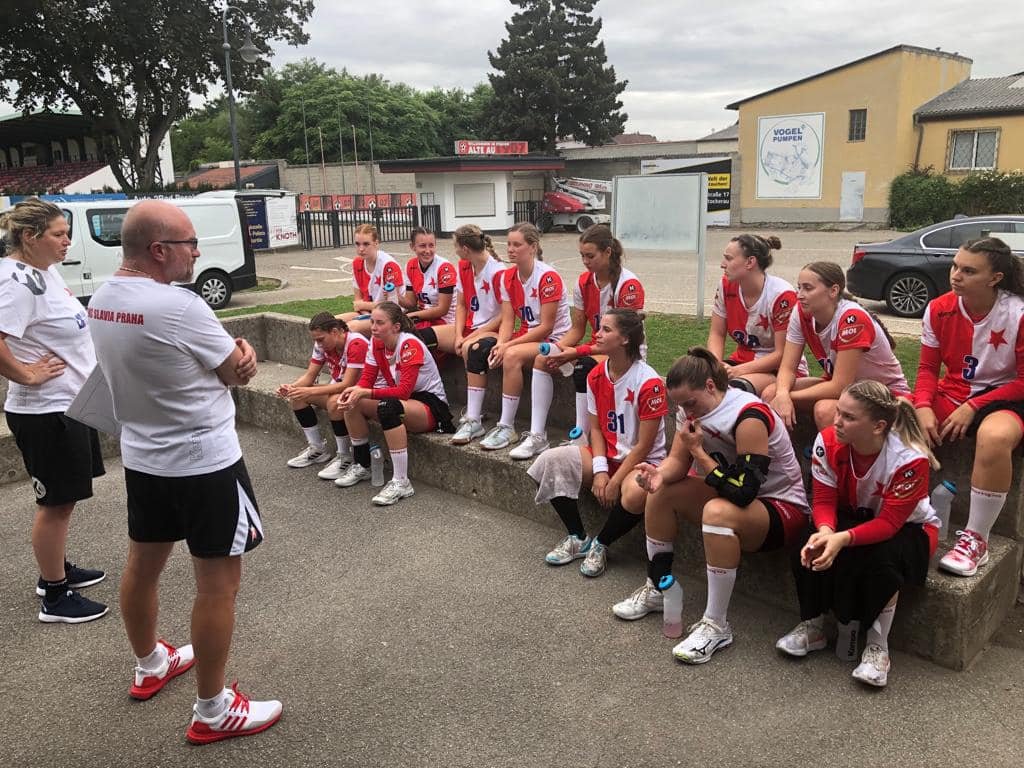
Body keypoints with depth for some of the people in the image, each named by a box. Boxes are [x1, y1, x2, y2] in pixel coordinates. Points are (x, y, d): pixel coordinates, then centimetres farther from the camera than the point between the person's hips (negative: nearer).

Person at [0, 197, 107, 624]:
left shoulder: (44, 271, 7)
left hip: (69, 405, 9)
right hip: (46, 412, -9)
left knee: (63, 498, 21)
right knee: (56, 502, 2)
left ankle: (56, 570, 37)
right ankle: (55, 597, 16)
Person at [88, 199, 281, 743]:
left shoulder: (100, 300, 2)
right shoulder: (178, 306, -25)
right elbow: (240, 371, -14)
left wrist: (233, 353, -8)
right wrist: (242, 356, 7)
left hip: (141, 455, 9)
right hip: (203, 460, -9)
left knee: (142, 563, 22)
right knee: (218, 581, 3)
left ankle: (150, 666, 45)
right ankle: (212, 712, 14)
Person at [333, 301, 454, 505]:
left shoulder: (410, 345, -23)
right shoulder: (377, 343, 0)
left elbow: (404, 391, -29)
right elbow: (367, 379, -1)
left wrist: (366, 393, -34)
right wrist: (354, 390, -24)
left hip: (431, 405, -8)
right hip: (399, 400, 8)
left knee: (388, 407, -37)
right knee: (352, 403, -11)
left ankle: (401, 483, -31)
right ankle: (362, 466, 6)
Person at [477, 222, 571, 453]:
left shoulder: (548, 277, -17)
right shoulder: (508, 277, 4)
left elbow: (546, 326, -19)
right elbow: (507, 321, 0)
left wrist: (508, 346, -22)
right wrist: (500, 345, -21)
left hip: (554, 339, -7)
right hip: (527, 336, 7)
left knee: (512, 355, -34)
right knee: (477, 349, -19)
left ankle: (507, 427, -23)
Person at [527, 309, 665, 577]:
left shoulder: (648, 383, -21)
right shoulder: (596, 376, -1)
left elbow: (644, 446, -18)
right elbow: (596, 428, 3)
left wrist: (614, 483, -19)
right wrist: (599, 470, -12)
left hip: (642, 460, -6)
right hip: (607, 455, 6)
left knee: (634, 494, -39)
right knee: (549, 462, -15)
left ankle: (600, 545, -7)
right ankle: (578, 538, -1)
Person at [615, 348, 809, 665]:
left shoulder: (749, 416, -29)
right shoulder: (692, 406, -5)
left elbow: (742, 492, -33)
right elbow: (678, 462, -3)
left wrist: (698, 451, -26)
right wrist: (660, 473, -26)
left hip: (781, 507, -8)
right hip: (732, 492, 9)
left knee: (718, 511, -38)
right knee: (660, 490, -3)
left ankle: (716, 625, -24)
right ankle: (656, 589, 9)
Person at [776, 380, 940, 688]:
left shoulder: (910, 458, -32)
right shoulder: (828, 440, -22)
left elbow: (889, 523, -30)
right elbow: (823, 500, -16)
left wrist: (843, 539, -46)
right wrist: (825, 531, -39)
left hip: (908, 527, -3)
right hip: (852, 516, 3)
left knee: (882, 558, -35)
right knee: (811, 546, -26)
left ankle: (877, 644, -12)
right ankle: (812, 626, -3)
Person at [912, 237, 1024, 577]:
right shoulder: (939, 309, -4)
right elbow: (928, 368, 1)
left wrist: (973, 407, -19)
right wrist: (924, 407, -17)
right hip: (952, 395, 4)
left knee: (995, 437, -41)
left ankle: (976, 540, -23)